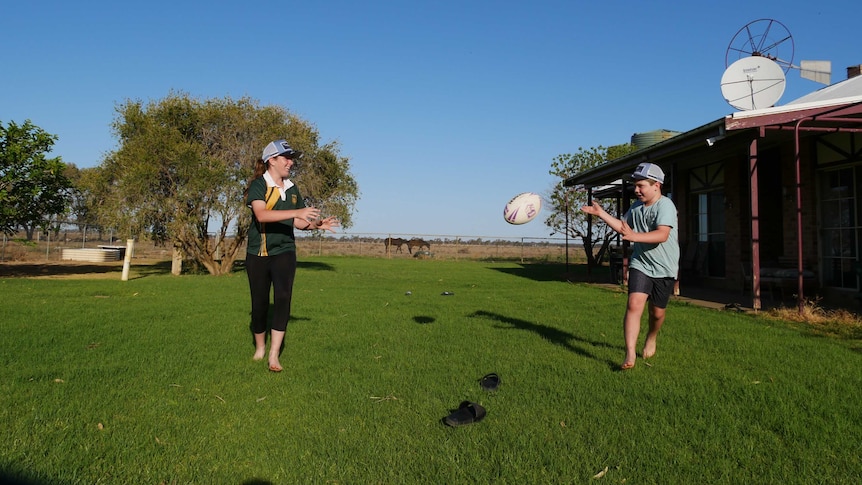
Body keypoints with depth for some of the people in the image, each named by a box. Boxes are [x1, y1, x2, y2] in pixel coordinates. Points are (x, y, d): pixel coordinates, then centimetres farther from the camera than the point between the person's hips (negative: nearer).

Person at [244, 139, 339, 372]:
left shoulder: (292, 189, 10)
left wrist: (317, 224, -3)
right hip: (258, 253, -3)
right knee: (260, 303, 4)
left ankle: (274, 355, -13)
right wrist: (297, 212, -32)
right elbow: (261, 214, -26)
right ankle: (260, 347, 29)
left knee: (283, 297, -16)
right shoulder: (258, 185, -7)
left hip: (284, 251, 3)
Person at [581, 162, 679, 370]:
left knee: (657, 312, 9)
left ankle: (651, 339, 42)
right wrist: (601, 213, 10)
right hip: (640, 265, 4)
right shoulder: (636, 206, 5)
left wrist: (635, 236, -45)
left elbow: (662, 235, -31)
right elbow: (622, 226, 21)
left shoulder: (665, 205, -17)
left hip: (664, 269, -4)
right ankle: (630, 354, -13)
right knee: (634, 305, -15)